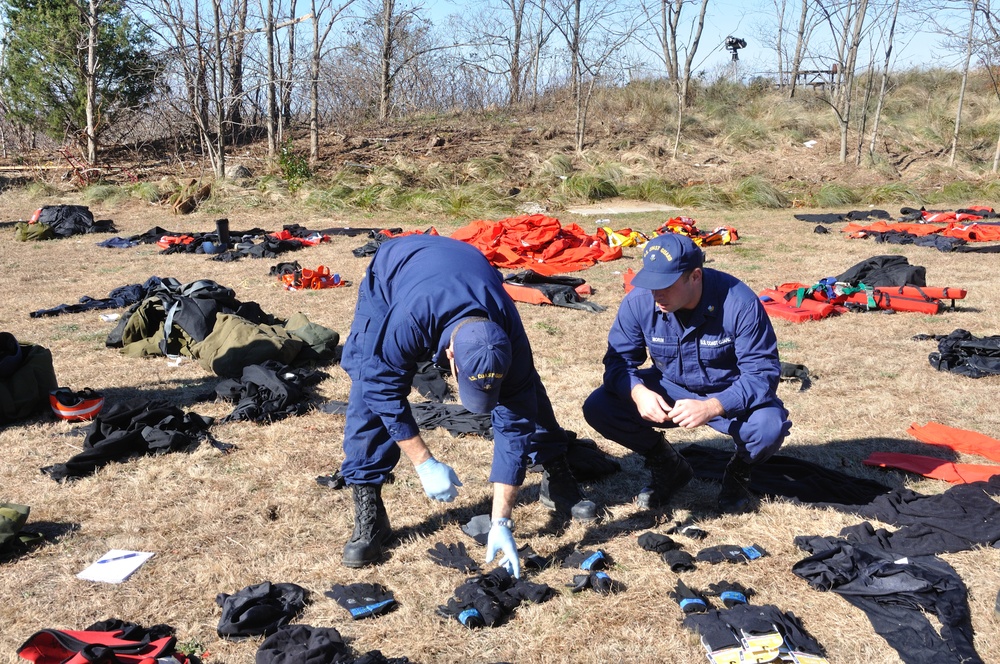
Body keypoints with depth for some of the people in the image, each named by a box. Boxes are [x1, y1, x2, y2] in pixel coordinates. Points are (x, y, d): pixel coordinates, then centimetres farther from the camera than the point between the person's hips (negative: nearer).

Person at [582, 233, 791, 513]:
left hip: (729, 394, -2)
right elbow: (619, 360, -11)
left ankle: (738, 473, 6)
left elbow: (762, 372, -26)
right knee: (597, 408, -19)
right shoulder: (638, 301, -19)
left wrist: (712, 407, -42)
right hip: (669, 390, 3)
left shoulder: (739, 303, -27)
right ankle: (668, 468, 8)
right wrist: (637, 392, -35)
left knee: (770, 427, -34)